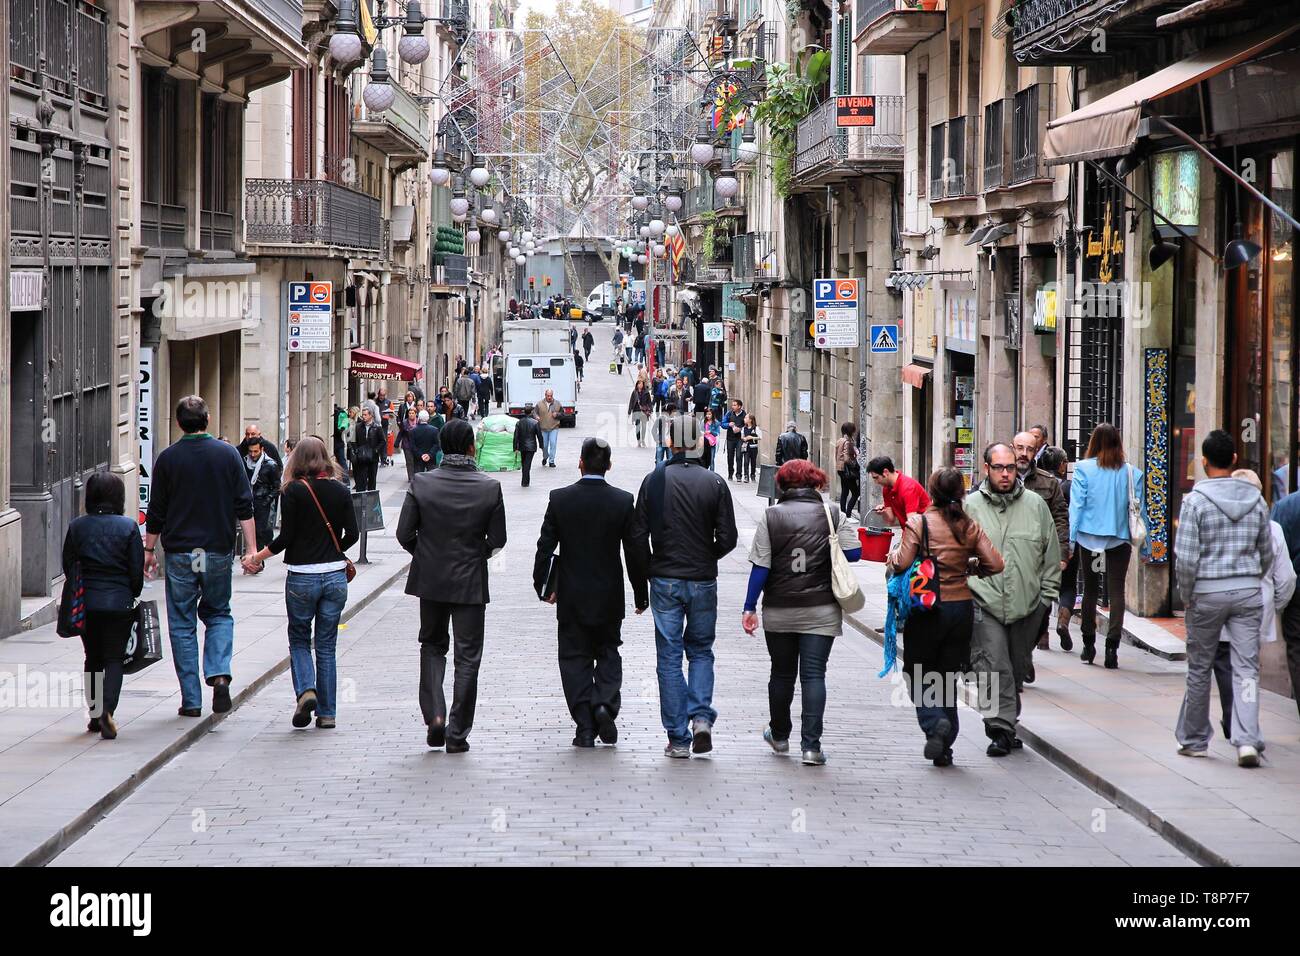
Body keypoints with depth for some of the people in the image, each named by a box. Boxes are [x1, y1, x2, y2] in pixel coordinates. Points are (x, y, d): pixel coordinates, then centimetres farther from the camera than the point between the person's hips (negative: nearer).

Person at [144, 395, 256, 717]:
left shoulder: (168, 458, -3)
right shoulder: (228, 454, 0)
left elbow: (156, 511, 1)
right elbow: (244, 506, -1)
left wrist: (149, 549, 11)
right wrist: (251, 549, 2)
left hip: (180, 553, -1)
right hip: (218, 551, 1)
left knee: (182, 624, 6)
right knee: (219, 614, 18)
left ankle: (191, 699, 5)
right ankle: (219, 674, -8)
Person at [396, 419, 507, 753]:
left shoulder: (421, 483, -10)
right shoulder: (490, 488, -11)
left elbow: (404, 533, -7)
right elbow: (497, 540, -6)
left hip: (430, 579, 1)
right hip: (471, 581, -1)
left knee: (433, 646, 20)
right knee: (467, 657, 7)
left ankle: (435, 715, 3)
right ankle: (457, 733, 7)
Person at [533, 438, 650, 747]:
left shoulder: (559, 499, -8)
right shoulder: (623, 501, -8)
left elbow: (545, 547, -3)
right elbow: (638, 550, -5)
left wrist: (544, 586, 11)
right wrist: (641, 593, 6)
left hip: (571, 596, 0)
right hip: (610, 596, 0)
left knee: (575, 658, 6)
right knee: (608, 653, 16)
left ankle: (585, 727, 2)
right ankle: (605, 704, -7)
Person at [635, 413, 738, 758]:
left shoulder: (654, 481, -5)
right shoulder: (714, 483, -4)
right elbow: (727, 538, -4)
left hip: (665, 581, -1)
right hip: (703, 581, 1)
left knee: (670, 658, 4)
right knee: (701, 651, 17)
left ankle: (678, 739, 3)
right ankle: (701, 716, -4)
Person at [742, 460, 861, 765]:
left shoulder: (770, 516, -3)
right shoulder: (832, 514, -2)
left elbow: (760, 566, -5)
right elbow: (854, 553, -3)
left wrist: (749, 607, -1)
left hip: (779, 611, 1)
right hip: (821, 610, -1)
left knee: (782, 673, 16)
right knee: (814, 674, -2)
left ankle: (779, 735, 31)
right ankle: (811, 745, -10)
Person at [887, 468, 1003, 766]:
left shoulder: (918, 522, -11)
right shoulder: (970, 526, 0)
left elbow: (901, 563, -17)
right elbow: (995, 564, -4)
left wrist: (892, 556, 4)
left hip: (927, 609, -4)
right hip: (962, 607, 4)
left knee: (916, 674, 10)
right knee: (948, 677, 14)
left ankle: (935, 722, -15)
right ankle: (944, 746, 13)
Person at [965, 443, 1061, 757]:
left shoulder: (1035, 504, 4)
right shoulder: (970, 507, 0)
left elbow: (1052, 554, 11)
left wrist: (1047, 593, 8)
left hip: (1026, 604, 2)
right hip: (985, 604, -2)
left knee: (1017, 669, 13)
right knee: (993, 667, -13)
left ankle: (1007, 723, 27)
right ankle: (1000, 729, -12)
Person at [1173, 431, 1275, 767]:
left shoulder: (1195, 500, -9)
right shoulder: (1256, 500, 3)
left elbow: (1185, 557, -12)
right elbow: (1267, 554, 9)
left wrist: (1187, 596, 0)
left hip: (1208, 592, -2)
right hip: (1248, 593, 2)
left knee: (1199, 669, 11)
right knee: (1247, 668, 1)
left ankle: (1194, 740, 21)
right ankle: (1247, 740, -11)